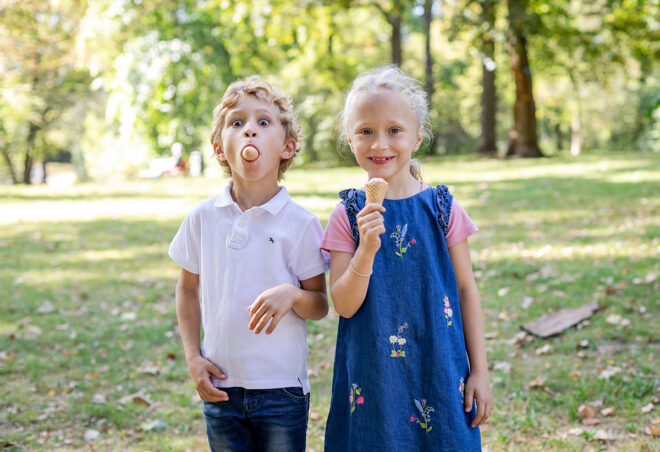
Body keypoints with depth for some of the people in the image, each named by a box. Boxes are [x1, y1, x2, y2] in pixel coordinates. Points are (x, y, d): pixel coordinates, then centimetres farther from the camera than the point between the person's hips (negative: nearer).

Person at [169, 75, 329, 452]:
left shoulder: (300, 223, -8)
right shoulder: (204, 217, 0)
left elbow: (320, 306, -2)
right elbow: (188, 287, 13)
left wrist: (292, 295, -24)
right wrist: (193, 357, 5)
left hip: (282, 391, -2)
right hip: (221, 387, 2)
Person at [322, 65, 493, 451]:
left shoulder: (443, 208, -1)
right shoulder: (349, 215, -2)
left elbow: (466, 289, 3)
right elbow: (344, 305, -7)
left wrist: (479, 371, 3)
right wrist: (366, 250, -23)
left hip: (439, 373, 1)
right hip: (371, 382, 0)